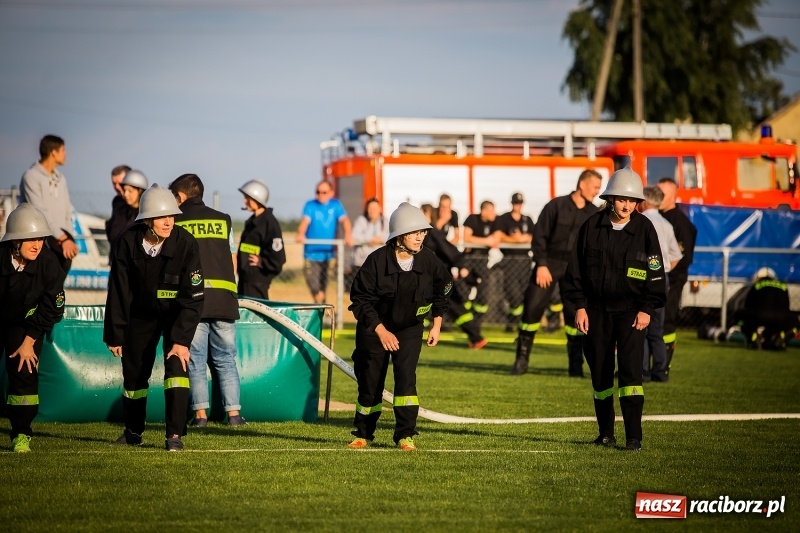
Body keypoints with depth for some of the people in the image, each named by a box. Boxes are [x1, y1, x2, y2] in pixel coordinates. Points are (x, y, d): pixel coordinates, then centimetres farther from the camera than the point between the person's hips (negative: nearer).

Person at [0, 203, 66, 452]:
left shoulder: (48, 263, -22)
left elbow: (52, 308, -12)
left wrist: (29, 341, -12)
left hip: (24, 322, 1)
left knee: (24, 370, -12)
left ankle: (21, 435, -2)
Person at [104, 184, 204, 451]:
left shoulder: (185, 244, -25)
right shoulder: (128, 242, -20)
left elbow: (193, 297, -24)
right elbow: (118, 292, -10)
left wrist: (182, 339, -29)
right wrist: (115, 335, -7)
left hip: (175, 313, -2)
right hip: (141, 313, 2)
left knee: (176, 363, -20)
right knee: (133, 372, 9)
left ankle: (175, 434, -16)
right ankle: (133, 431, 31)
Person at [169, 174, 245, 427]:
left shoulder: (176, 224, 4)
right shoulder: (223, 220, 13)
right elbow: (233, 262, 15)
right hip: (224, 298, 2)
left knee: (195, 359, 3)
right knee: (225, 358, 9)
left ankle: (200, 413, -3)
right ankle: (233, 413, 3)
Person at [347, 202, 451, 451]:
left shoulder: (428, 260, -12)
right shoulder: (377, 260, -21)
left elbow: (442, 287, 8)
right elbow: (360, 299, -17)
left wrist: (436, 325, 8)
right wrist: (381, 331, -22)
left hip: (410, 329, 2)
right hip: (374, 328, -2)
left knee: (406, 375, -16)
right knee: (370, 382, 5)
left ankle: (405, 435, -11)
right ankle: (363, 434, 24)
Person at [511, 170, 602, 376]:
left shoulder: (594, 214, 5)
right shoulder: (556, 206, -4)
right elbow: (539, 235, -5)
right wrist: (541, 264, -11)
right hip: (550, 264, -2)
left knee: (575, 314, -1)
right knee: (532, 308, -5)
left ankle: (576, 365, 9)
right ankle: (521, 360, 5)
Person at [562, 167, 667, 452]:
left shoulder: (644, 228, -3)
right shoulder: (592, 226, -1)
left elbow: (655, 271, 1)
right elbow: (576, 268, 4)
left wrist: (647, 309, -6)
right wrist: (579, 305, -1)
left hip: (630, 309, -2)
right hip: (597, 309, 2)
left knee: (630, 369, -13)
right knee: (600, 372, 8)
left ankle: (634, 437, -13)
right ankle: (606, 433, 21)